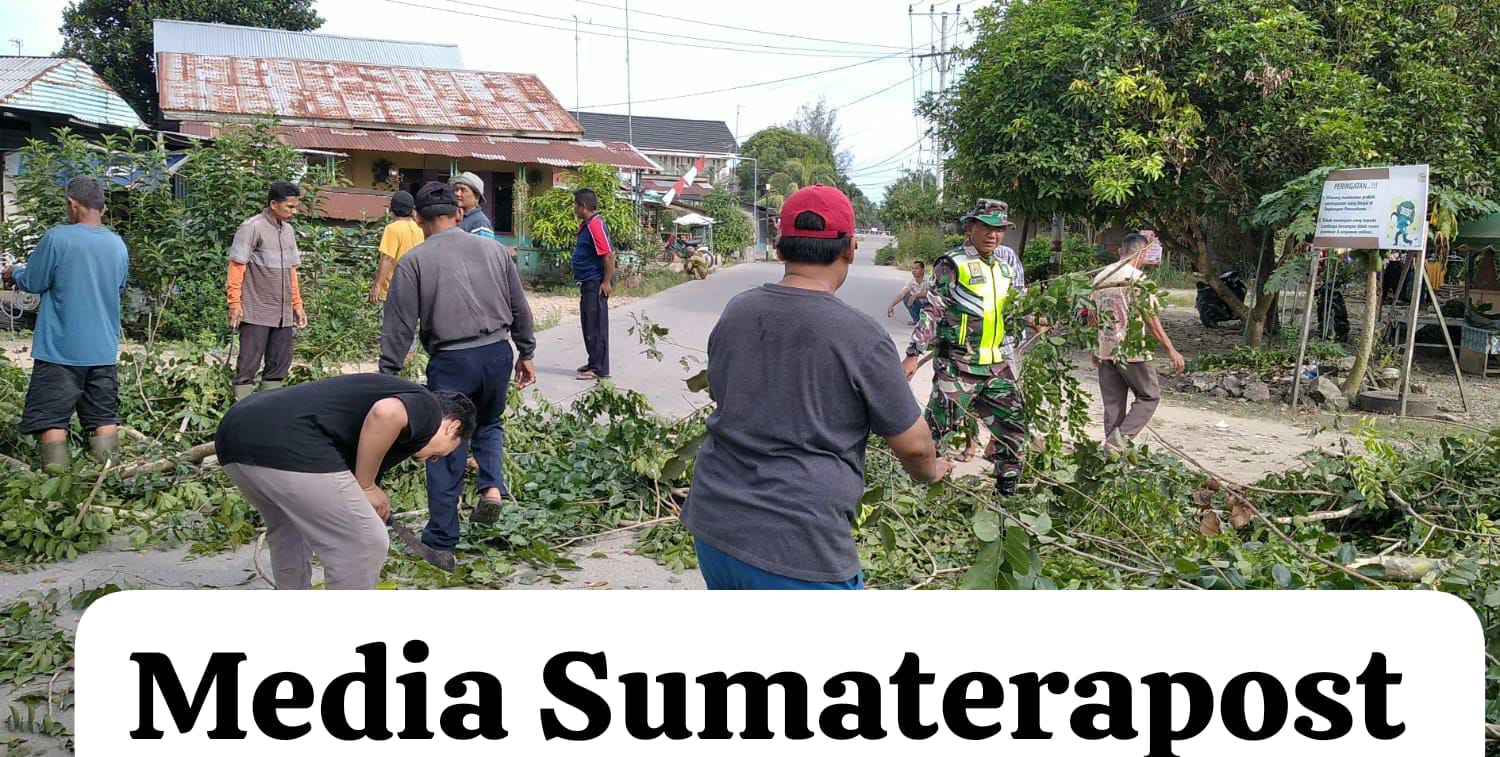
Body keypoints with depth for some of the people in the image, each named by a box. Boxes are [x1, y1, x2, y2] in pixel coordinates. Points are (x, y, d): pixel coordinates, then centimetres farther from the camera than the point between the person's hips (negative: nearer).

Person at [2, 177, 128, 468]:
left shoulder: (57, 238, -12)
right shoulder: (118, 245, 4)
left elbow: (33, 282, -3)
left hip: (61, 349, -5)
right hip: (104, 350, 5)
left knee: (51, 420, 2)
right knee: (104, 418, 10)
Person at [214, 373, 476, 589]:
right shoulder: (427, 407, 11)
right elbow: (386, 414, -15)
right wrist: (366, 487, -2)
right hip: (286, 446, -10)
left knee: (288, 530, 35)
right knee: (365, 545, 5)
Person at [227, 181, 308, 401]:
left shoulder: (288, 230, 15)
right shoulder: (252, 227, -7)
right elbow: (236, 266, -8)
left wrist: (297, 305, 17)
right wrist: (235, 304, -12)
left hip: (283, 314, 7)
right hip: (256, 313, -7)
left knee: (279, 366, 8)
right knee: (248, 365, -4)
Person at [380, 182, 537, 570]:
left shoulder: (414, 260, -2)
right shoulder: (492, 250, 10)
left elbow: (399, 326, -5)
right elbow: (520, 309, 15)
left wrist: (387, 374, 1)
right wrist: (526, 353, 26)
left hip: (450, 362, -3)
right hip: (497, 351, 4)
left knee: (445, 451, 6)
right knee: (489, 424, 29)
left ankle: (442, 544, 12)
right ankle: (492, 486, 3)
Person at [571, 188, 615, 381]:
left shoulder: (595, 225, -18)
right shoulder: (586, 225, 13)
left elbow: (609, 254, -23)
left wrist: (606, 282, -21)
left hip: (596, 284, -11)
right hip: (587, 283, 11)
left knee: (596, 326, -5)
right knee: (588, 325, 17)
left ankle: (599, 368, 0)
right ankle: (593, 362, 26)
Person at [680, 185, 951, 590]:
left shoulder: (735, 312, 2)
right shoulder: (862, 337, -14)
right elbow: (913, 445, -4)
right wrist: (931, 471, 18)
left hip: (712, 523, 6)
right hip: (797, 548, -6)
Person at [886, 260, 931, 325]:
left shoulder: (929, 280, -21)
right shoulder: (911, 282, -8)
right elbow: (901, 294, -17)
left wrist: (916, 295, -38)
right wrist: (891, 305, -30)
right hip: (920, 305, 5)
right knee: (906, 296, -16)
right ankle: (916, 319, -5)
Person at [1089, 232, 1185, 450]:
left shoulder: (1100, 277, 10)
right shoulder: (1137, 278, -10)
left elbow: (1091, 319, 14)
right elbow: (1150, 318, -15)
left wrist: (1095, 351, 25)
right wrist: (1171, 350, -11)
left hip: (1104, 350, 6)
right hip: (1131, 350, -6)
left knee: (1113, 403, 10)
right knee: (1150, 395, 6)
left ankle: (1112, 447, 10)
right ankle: (1121, 437, -8)